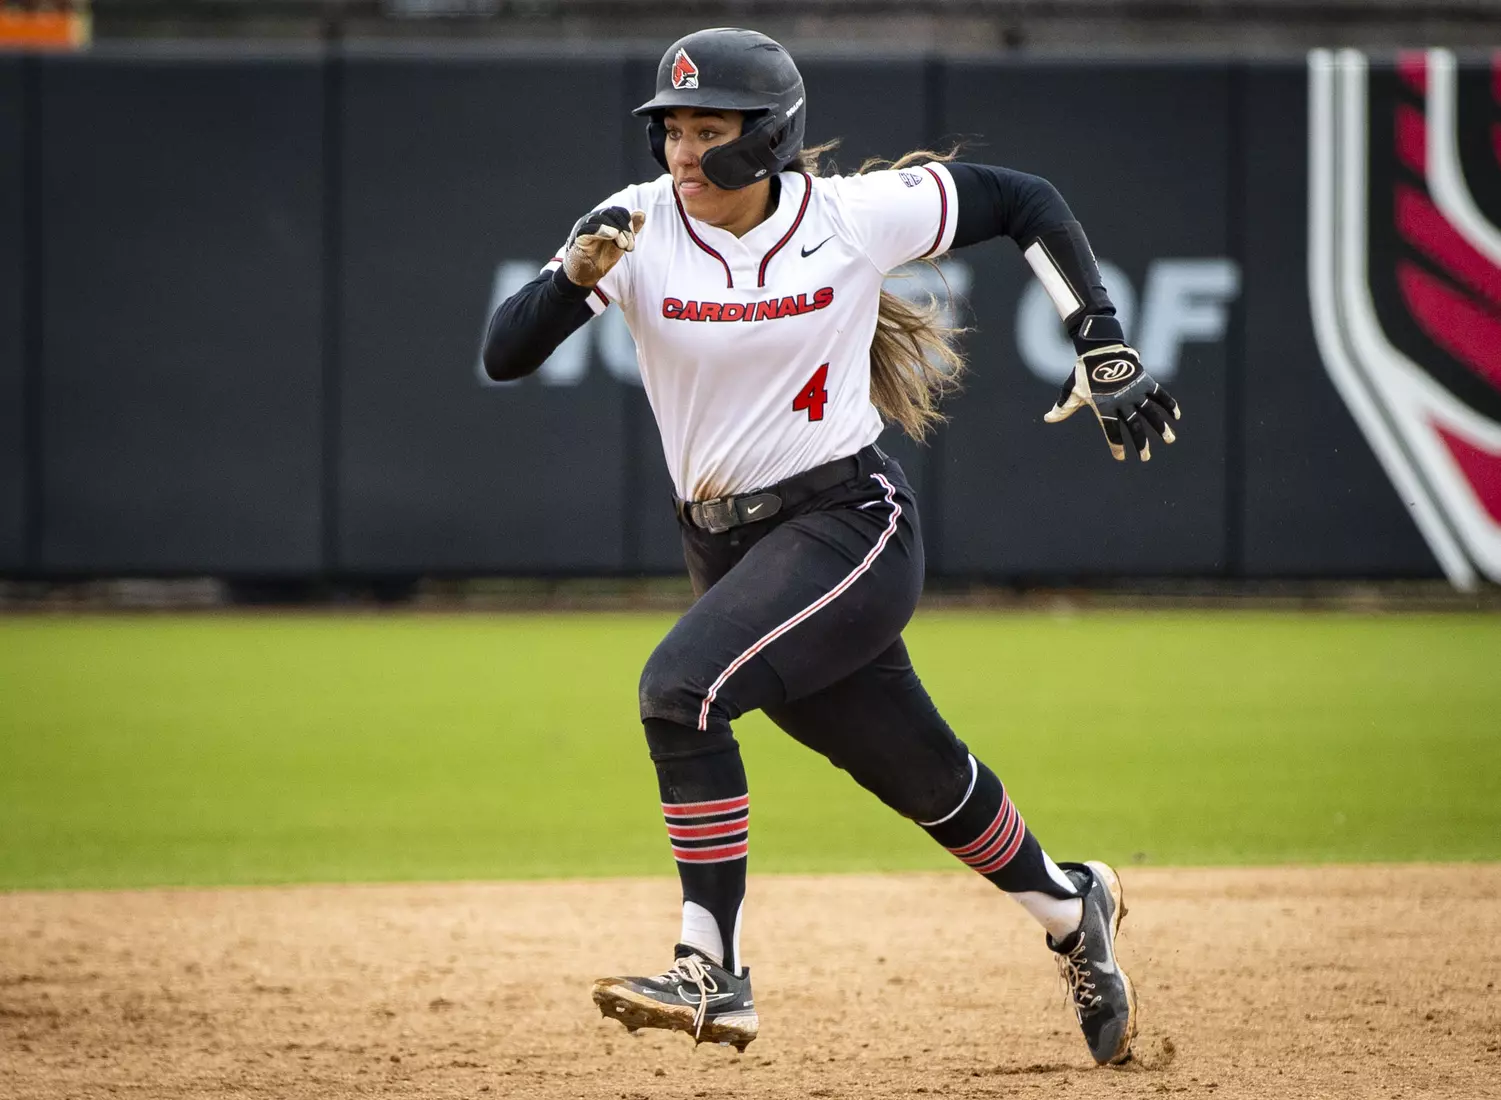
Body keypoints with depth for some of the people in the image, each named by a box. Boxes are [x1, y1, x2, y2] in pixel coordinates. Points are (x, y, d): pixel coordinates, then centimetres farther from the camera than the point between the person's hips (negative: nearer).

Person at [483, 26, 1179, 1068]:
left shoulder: (856, 215, -10)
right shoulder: (641, 229, -6)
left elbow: (1025, 201, 3)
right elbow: (505, 354, -14)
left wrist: (1106, 349, -2)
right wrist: (579, 271, -32)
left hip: (852, 523, -4)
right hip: (731, 549, 4)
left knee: (681, 684, -27)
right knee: (923, 775, 16)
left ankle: (713, 972, -23)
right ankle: (1071, 908, 44)